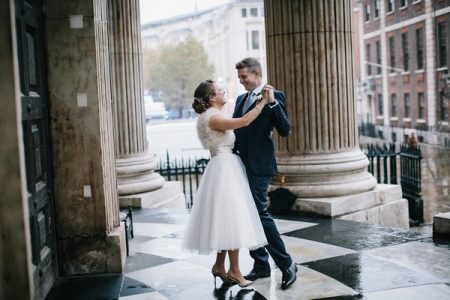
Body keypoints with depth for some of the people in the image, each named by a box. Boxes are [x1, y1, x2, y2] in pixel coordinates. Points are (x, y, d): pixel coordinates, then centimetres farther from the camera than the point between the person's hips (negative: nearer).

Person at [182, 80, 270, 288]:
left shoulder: (215, 117, 17)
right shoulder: (212, 118, -14)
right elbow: (244, 121, -22)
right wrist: (263, 101, -14)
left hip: (227, 168, 10)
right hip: (225, 167, -10)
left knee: (226, 219, 13)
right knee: (232, 218, -7)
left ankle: (219, 266, 20)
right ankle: (234, 271, 0)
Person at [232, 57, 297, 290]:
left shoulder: (275, 96, -5)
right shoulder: (241, 99, 17)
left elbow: (285, 130, -13)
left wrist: (272, 103, -22)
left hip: (258, 166, -7)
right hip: (240, 164, 8)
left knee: (261, 213, -10)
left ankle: (286, 264, 2)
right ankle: (260, 265, 20)